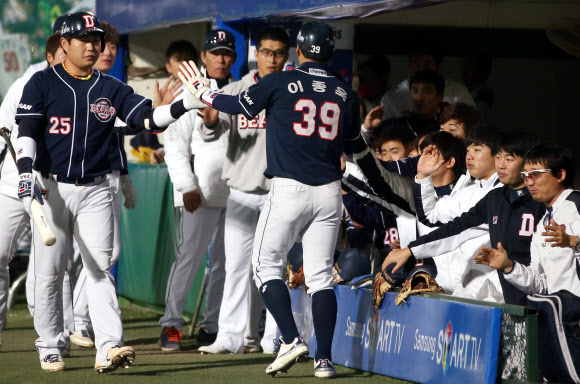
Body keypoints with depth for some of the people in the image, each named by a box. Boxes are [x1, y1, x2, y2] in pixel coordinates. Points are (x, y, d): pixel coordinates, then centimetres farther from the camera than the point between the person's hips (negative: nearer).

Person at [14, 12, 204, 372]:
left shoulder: (111, 88, 8)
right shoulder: (42, 84, 1)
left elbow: (147, 118, -4)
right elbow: (27, 132, -6)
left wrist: (186, 104, -21)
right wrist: (25, 172, -22)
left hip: (95, 191, 2)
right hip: (53, 189, -2)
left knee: (100, 268, -6)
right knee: (49, 271, 2)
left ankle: (109, 347, -15)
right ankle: (50, 348, 13)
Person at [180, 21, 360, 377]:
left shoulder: (280, 83, -5)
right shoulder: (345, 94, 6)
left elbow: (237, 105, 7)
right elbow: (353, 138, 20)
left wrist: (200, 89, 23)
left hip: (289, 188, -4)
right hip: (329, 193, 4)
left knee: (268, 265, 8)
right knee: (321, 274, 7)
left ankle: (292, 339, -8)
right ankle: (325, 357, 0)